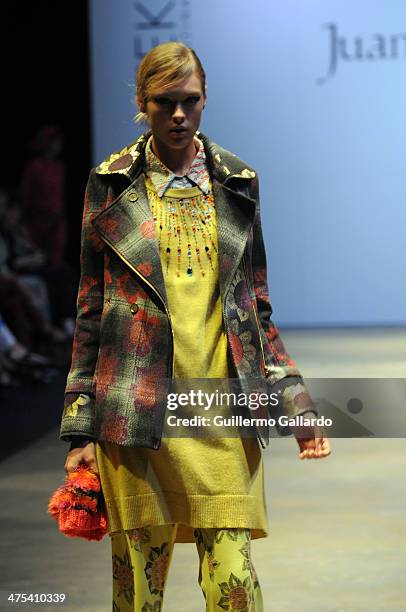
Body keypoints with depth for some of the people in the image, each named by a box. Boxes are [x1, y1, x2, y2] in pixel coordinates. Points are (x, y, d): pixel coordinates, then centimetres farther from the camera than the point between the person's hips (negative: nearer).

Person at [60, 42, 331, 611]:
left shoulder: (236, 183, 11)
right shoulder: (111, 184, 7)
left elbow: (259, 308, 16)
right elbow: (90, 309, 8)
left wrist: (297, 404, 7)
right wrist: (80, 428, 2)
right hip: (137, 409, -1)